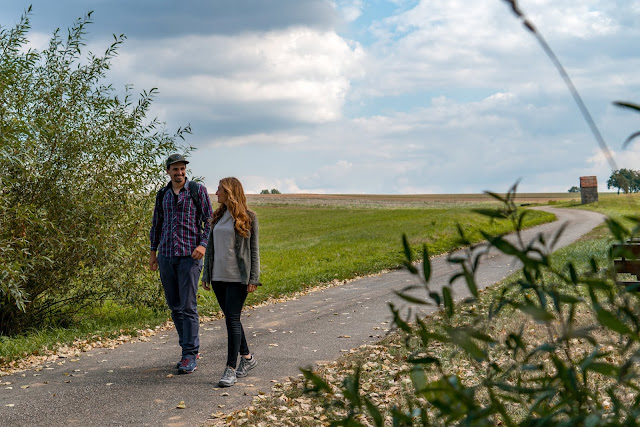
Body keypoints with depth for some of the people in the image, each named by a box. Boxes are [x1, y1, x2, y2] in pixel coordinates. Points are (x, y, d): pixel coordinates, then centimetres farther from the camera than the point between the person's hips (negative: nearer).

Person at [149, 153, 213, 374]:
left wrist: (203, 244, -14)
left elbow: (209, 220, -1)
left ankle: (190, 356, -6)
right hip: (166, 256, 5)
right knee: (175, 307, 8)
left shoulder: (198, 190, 1)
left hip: (190, 256, -5)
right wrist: (153, 251, 18)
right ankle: (189, 349, 19)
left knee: (188, 307, -9)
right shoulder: (162, 195, 14)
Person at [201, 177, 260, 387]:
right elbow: (210, 247, 16)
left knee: (232, 320, -11)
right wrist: (206, 274, 13)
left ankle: (231, 369, -9)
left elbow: (254, 249, -3)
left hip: (238, 277, -6)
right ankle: (247, 357, 27)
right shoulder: (218, 217, 13)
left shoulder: (248, 217, -3)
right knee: (231, 319, 12)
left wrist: (253, 279, -8)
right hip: (219, 276, 6)